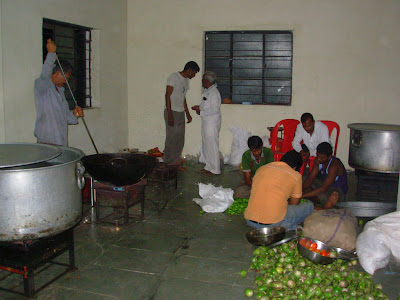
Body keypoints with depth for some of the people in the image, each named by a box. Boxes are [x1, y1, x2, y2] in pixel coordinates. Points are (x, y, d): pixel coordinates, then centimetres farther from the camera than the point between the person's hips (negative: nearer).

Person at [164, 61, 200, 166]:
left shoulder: (186, 80, 14)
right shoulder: (174, 77, -11)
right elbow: (167, 95, -15)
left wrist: (187, 113, 21)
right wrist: (170, 114, -21)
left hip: (181, 112, 8)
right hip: (172, 111, -8)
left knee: (180, 138, 9)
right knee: (171, 137, -5)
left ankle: (176, 159, 20)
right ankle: (169, 161, 6)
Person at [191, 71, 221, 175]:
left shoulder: (214, 93, -18)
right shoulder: (207, 91, 13)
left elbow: (214, 109, -23)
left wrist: (201, 112, -18)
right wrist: (199, 107, 8)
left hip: (212, 123, -10)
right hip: (206, 122, 10)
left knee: (212, 146, -3)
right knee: (206, 145, 16)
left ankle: (215, 169, 6)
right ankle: (209, 166, 26)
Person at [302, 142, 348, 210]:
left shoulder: (334, 165, -32)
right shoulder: (318, 160, -11)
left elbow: (324, 188, -37)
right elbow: (310, 178, -9)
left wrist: (303, 195, -41)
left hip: (338, 190, -8)